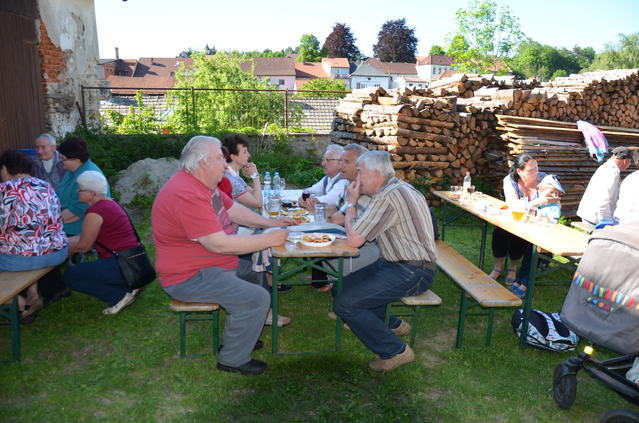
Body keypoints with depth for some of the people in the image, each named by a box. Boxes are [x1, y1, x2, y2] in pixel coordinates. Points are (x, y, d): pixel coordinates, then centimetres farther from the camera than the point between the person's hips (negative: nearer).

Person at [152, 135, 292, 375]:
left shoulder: (203, 184, 6)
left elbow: (233, 209, 15)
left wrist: (268, 223, 4)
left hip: (208, 263, 11)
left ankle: (240, 335, 32)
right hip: (189, 277, -11)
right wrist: (268, 240, -23)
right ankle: (233, 360, 2)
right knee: (257, 298, -18)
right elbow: (219, 244, -31)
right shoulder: (187, 195, -28)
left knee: (256, 272, 21)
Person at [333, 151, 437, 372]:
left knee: (344, 303, -17)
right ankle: (393, 325, 25)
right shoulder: (398, 187, 12)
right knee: (345, 285, 14)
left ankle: (395, 351, -4)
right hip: (397, 263, 11)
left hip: (411, 273, -11)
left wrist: (351, 203, -9)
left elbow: (354, 239, -21)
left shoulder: (388, 196, -22)